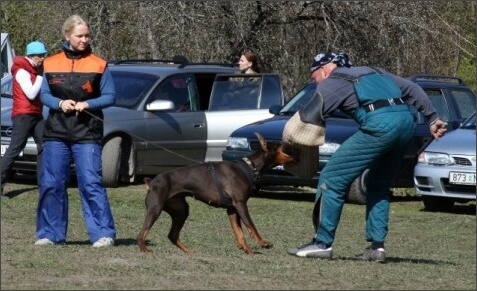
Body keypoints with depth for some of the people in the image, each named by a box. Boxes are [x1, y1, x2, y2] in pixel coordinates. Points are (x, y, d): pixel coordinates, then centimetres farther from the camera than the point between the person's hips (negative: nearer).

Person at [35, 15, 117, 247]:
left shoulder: (99, 65, 0)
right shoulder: (52, 64, 7)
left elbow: (110, 96, 0)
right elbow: (44, 94, 8)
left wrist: (87, 104, -15)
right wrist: (60, 103, -12)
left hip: (87, 134, -3)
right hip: (56, 132, 3)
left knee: (91, 183, -10)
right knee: (51, 183, 4)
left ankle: (104, 233, -9)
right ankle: (50, 233, 14)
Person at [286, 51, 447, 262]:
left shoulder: (332, 82, 12)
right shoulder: (373, 72, 32)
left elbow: (310, 117, 4)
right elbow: (412, 89, 28)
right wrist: (432, 118, 28)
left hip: (379, 125, -7)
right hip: (407, 122, 7)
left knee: (332, 179, 0)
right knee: (379, 186, 23)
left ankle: (322, 243, -1)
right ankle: (377, 245, 16)